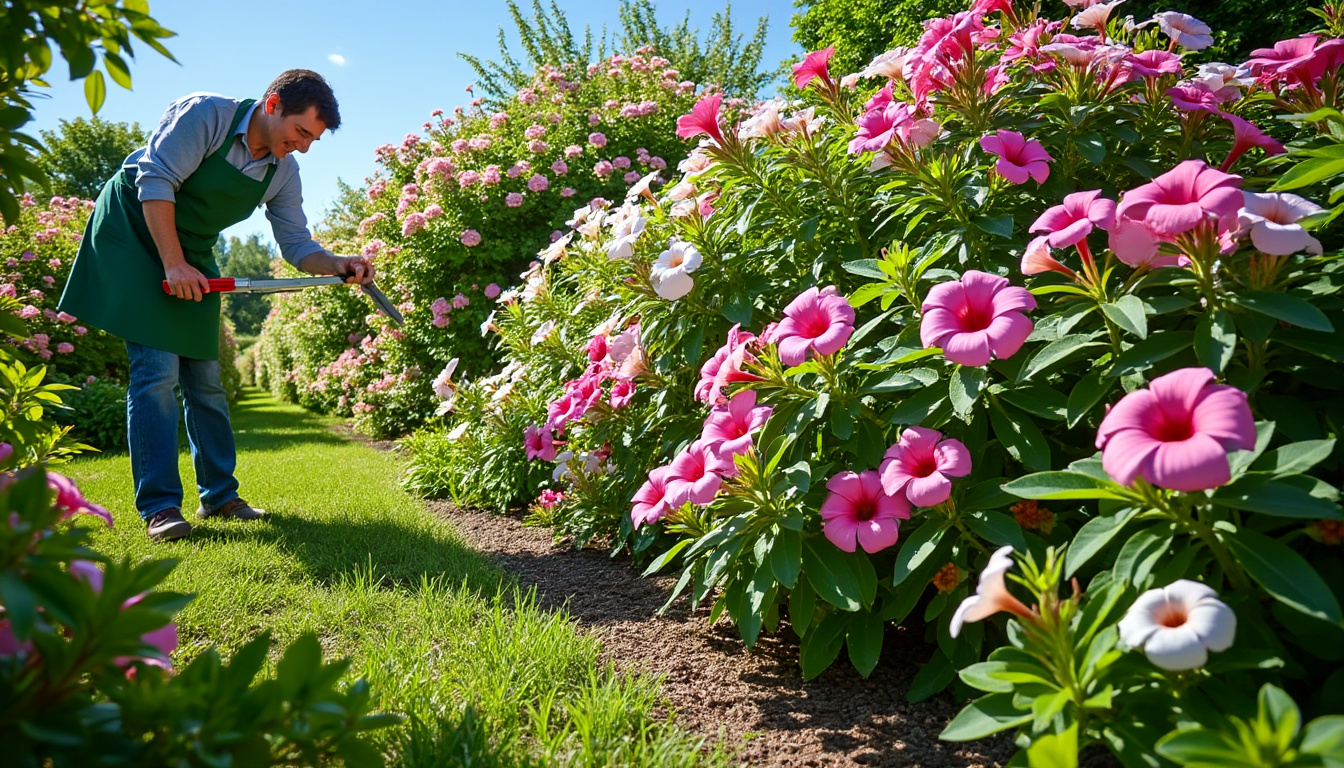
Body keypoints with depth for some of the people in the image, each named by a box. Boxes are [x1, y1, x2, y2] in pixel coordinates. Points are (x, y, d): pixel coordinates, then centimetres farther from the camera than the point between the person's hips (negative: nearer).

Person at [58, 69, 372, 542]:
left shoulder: (283, 172, -2)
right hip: (135, 234, -6)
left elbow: (297, 245, -2)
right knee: (158, 371, -16)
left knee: (205, 379, 6)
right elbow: (156, 182, -23)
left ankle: (219, 495, 16)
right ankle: (159, 506, -10)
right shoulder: (205, 114, -20)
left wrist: (338, 265, -22)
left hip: (192, 256, 7)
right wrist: (173, 264, -27)